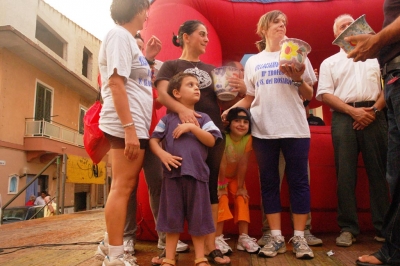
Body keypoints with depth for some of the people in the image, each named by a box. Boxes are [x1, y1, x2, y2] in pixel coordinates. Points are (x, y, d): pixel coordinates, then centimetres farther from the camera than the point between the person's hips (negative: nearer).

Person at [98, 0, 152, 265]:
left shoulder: (128, 38, 22)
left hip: (136, 125, 10)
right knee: (122, 186, -8)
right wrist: (129, 128, -22)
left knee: (126, 187, 10)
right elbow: (116, 83, -18)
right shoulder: (119, 35, -6)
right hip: (127, 125, -10)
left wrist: (149, 58, 16)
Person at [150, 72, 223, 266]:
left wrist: (192, 127, -11)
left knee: (198, 217, 6)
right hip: (173, 173, 0)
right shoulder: (167, 119, 9)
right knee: (172, 217, 7)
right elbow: (153, 140, 5)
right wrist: (162, 154, -13)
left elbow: (211, 141, -2)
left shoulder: (203, 118, 10)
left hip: (197, 173, 1)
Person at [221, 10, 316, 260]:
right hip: (264, 129, 1)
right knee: (269, 182, 4)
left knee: (299, 181, -1)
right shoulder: (253, 62, 14)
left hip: (295, 128, -1)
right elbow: (249, 98, 12)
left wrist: (298, 79, -11)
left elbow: (309, 96, 7)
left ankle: (299, 237, 10)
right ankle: (276, 237, 14)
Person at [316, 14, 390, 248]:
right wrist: (353, 111, -10)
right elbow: (325, 94, 3)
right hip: (344, 118, 0)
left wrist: (375, 109, -8)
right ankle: (348, 228, 1)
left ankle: (384, 227, 6)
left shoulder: (375, 56, 20)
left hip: (374, 115, 1)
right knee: (345, 174, -4)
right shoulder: (329, 63, 17)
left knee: (378, 171, -1)